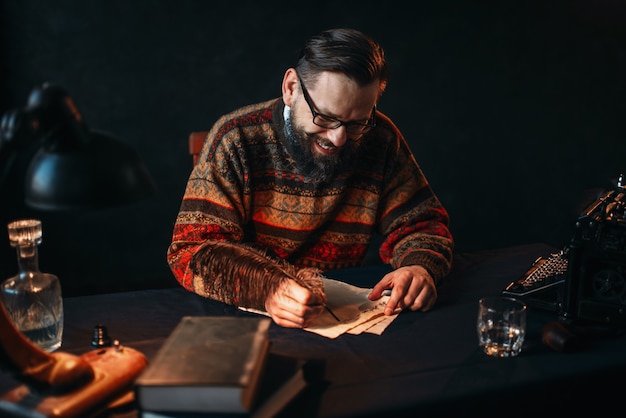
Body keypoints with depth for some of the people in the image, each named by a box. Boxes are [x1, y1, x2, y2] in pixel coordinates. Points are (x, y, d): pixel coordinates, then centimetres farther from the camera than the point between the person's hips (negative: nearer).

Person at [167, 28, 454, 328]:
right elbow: (192, 249, -16)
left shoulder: (380, 139, -3)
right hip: (245, 320, -2)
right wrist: (267, 288, -35)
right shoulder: (237, 140, -13)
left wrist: (420, 267, -19)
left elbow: (421, 222, 5)